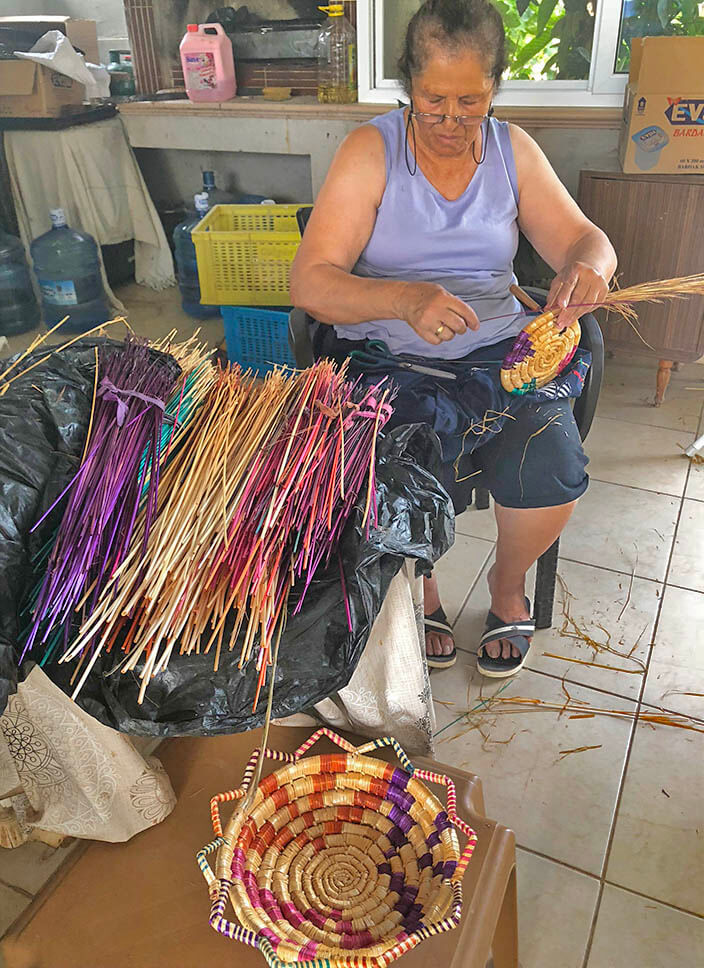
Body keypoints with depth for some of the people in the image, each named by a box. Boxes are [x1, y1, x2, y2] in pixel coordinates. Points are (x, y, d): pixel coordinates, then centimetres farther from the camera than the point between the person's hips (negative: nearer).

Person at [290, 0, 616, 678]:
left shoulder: (512, 149, 7)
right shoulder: (371, 150, -5)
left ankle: (508, 584, 13)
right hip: (385, 350, -2)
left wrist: (589, 266, -22)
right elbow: (309, 282, -15)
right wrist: (407, 299, -34)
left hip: (494, 344, 3)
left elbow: (583, 240, 5)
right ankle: (420, 591, 9)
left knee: (552, 475, -22)